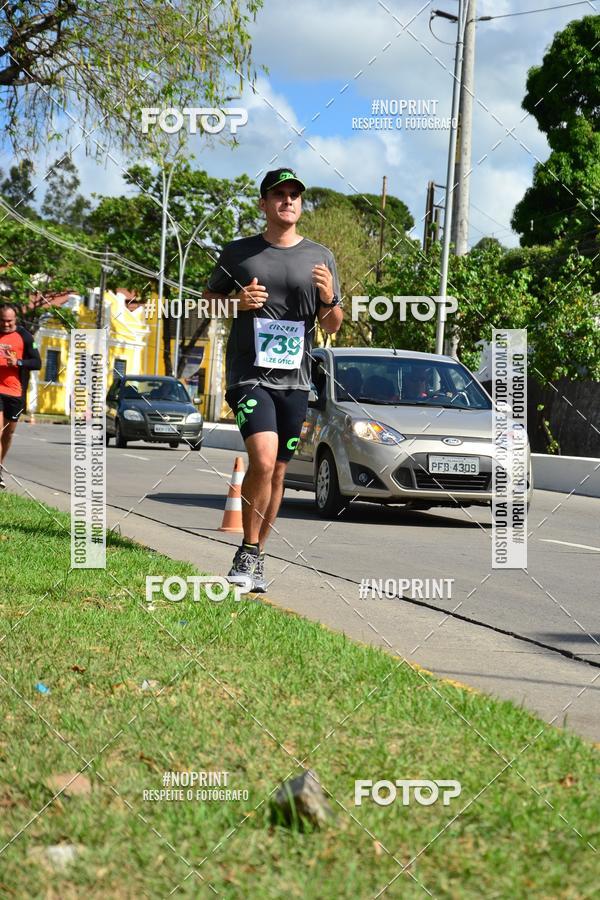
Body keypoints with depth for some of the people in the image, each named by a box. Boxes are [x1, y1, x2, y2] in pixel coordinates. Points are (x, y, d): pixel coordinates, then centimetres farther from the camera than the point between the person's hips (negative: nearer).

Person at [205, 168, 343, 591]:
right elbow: (209, 301, 16)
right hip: (249, 374, -3)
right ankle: (247, 552, -5)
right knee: (263, 461, -21)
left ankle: (257, 556, 22)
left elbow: (332, 326, 13)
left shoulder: (320, 257, 10)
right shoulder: (238, 253, 5)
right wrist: (237, 303, -5)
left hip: (294, 379, 3)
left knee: (278, 472, 8)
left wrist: (329, 300, -10)